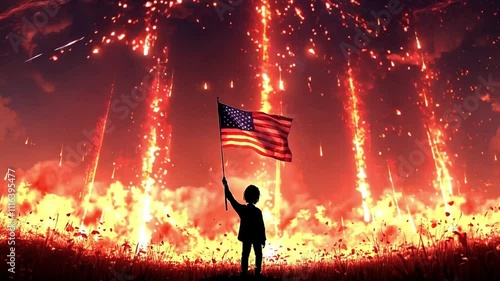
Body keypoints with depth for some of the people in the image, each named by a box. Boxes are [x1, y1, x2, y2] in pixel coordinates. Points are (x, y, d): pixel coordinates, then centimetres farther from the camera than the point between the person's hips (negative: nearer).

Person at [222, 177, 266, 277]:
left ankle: (244, 273, 11)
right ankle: (257, 273, 11)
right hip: (256, 237, -3)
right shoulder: (258, 211, -17)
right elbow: (261, 226, -14)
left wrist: (226, 186, 8)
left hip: (246, 236, 3)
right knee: (258, 255, 12)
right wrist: (263, 239, -3)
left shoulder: (242, 209, -8)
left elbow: (231, 199, 1)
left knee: (245, 255, 10)